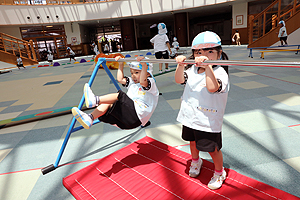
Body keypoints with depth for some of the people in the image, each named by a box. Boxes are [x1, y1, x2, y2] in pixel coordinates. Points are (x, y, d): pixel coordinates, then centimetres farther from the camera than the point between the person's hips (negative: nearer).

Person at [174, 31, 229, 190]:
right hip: (190, 117, 6)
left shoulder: (219, 72, -18)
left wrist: (207, 66, -45)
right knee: (193, 141, 27)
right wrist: (181, 65, -22)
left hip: (208, 121, -6)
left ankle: (219, 172, 37)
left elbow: (212, 87, -36)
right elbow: (179, 80, -7)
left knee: (212, 149, 8)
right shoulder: (193, 69, 3)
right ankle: (195, 161, 57)